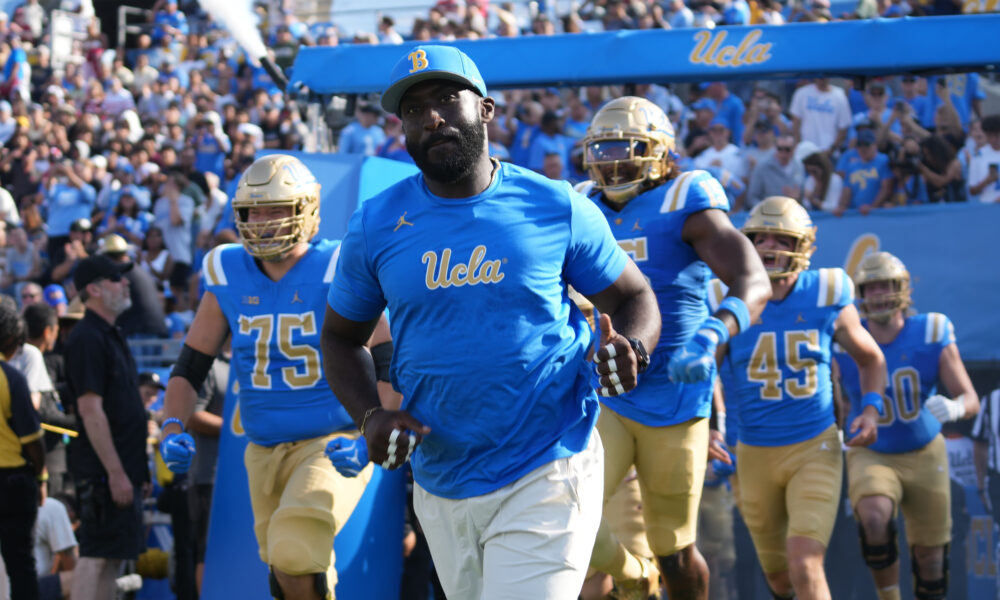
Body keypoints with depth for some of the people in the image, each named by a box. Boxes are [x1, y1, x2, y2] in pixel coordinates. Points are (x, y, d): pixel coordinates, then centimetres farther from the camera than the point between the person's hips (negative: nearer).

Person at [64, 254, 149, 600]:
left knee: (111, 558, 10)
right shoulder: (87, 339, -13)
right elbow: (91, 410, -20)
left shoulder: (110, 336, 18)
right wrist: (115, 472, -22)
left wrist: (136, 468, 21)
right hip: (104, 469, -10)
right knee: (97, 557, -11)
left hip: (122, 469, 10)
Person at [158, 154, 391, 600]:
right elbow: (190, 367, 9)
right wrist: (173, 426, -8)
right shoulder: (229, 279, 3)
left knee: (294, 555, -26)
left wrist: (367, 436, -26)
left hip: (333, 444, -6)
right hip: (265, 453, 6)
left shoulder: (335, 273, -11)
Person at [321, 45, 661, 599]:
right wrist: (369, 417, -6)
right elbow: (341, 337, 13)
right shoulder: (376, 226, 1)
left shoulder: (556, 209, -3)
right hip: (441, 486, 3)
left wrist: (629, 347, -16)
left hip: (545, 476, -3)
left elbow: (634, 298, 8)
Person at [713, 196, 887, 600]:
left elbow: (870, 358, 12)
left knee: (805, 567, -20)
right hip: (755, 456, 2)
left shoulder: (827, 299, -6)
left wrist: (871, 409, -4)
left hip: (815, 449, -2)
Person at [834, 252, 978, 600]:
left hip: (924, 455, 2)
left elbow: (971, 400, -12)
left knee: (929, 551, 9)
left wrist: (953, 408, -34)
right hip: (871, 456, -1)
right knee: (874, 519, -31)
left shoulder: (933, 336, -12)